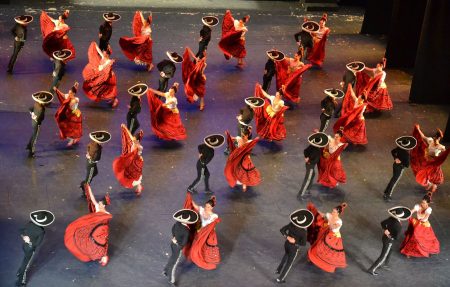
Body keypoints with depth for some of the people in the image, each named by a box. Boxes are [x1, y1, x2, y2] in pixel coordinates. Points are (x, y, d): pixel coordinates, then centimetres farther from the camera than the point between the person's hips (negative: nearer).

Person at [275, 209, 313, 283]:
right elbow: (303, 244, -27)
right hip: (294, 248, -5)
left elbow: (282, 230, -15)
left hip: (287, 243, 5)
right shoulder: (303, 231, -29)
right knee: (289, 263, 17)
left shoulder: (291, 224, -17)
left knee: (286, 255, 37)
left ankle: (278, 270, 49)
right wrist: (295, 241, -20)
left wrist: (287, 237, -18)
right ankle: (280, 279, 28)